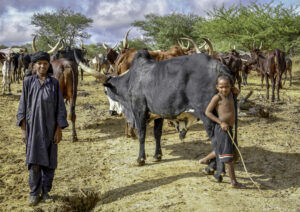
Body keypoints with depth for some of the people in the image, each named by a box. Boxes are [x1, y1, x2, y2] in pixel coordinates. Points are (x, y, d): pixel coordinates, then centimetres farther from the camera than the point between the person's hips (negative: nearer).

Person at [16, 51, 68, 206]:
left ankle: (46, 191, 19)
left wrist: (59, 130, -5)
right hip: (33, 127, 0)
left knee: (49, 161, 5)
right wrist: (23, 130, -3)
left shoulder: (54, 83, -1)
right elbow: (23, 107, 1)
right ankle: (34, 193, 11)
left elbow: (60, 107, 0)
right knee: (34, 161, -2)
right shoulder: (28, 82, -1)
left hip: (50, 128, 1)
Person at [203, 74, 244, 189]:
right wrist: (221, 122, -18)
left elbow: (237, 91, 33)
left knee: (219, 149, 28)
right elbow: (207, 112, -10)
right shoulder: (217, 97, -10)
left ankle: (206, 159, 51)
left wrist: (230, 85, 14)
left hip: (228, 128, 8)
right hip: (222, 129, -8)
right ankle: (234, 182, 3)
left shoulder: (229, 94, 10)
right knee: (227, 156, -3)